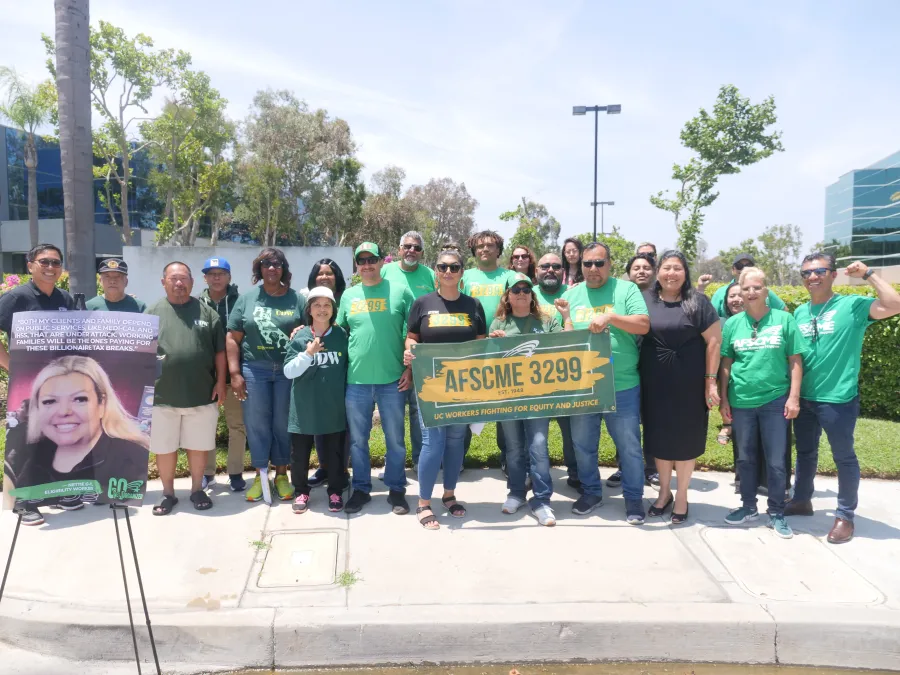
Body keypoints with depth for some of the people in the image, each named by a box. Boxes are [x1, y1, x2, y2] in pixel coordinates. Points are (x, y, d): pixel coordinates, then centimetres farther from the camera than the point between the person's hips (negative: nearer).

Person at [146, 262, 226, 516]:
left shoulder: (207, 312, 5)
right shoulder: (153, 313, 4)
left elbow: (219, 351, 6)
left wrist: (220, 382, 0)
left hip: (201, 395, 0)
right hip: (163, 396, 0)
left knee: (198, 446, 10)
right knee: (164, 448, 9)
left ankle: (197, 490, 26)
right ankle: (168, 493, 25)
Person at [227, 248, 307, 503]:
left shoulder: (297, 299, 3)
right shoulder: (247, 298, 5)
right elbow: (233, 338, 4)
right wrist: (235, 373, -3)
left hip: (288, 370, 0)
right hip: (254, 369, 1)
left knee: (283, 424, 7)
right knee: (256, 424, 5)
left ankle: (282, 475, 21)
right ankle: (260, 475, 19)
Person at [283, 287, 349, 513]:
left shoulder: (341, 335, -1)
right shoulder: (299, 337, -4)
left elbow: (349, 365, 9)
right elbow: (288, 372, -7)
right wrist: (307, 354, -21)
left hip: (333, 406, 1)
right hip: (304, 406, 0)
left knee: (334, 452, 9)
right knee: (300, 452, 9)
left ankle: (335, 492, 26)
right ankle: (301, 492, 27)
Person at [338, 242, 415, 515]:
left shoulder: (400, 291, 0)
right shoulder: (348, 295, 9)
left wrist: (411, 368, -5)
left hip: (392, 380, -2)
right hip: (356, 381, 3)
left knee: (395, 439, 8)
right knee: (357, 439, 11)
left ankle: (396, 490, 22)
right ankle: (361, 489, 26)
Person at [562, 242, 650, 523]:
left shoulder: (626, 289, -2)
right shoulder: (570, 295, 8)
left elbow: (643, 325, -12)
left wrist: (609, 317, -23)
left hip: (622, 386, -3)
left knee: (629, 445, 7)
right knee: (583, 444, 14)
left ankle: (633, 496, 24)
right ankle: (591, 491, 32)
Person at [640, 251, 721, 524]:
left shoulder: (698, 302, -3)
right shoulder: (645, 300, 4)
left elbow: (714, 341, -5)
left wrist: (711, 381, -9)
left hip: (688, 383, -2)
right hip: (654, 383, 3)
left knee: (685, 438, 7)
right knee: (658, 436, 11)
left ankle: (682, 496, 23)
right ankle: (664, 491, 29)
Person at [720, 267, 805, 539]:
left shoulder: (784, 319, -2)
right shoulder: (732, 323, 3)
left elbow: (795, 361, -1)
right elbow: (725, 364, 6)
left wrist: (794, 397, -6)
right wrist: (723, 399, 4)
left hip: (775, 400, -2)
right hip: (741, 402, 2)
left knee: (776, 461, 5)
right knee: (746, 458, 13)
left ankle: (776, 513, 20)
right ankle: (748, 506, 29)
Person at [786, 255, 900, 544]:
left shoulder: (852, 305, -10)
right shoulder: (799, 312, 7)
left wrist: (868, 274, -20)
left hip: (838, 399, -5)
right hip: (803, 398, 6)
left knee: (844, 458, 8)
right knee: (805, 452, 20)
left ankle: (845, 515, 22)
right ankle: (801, 500, 37)